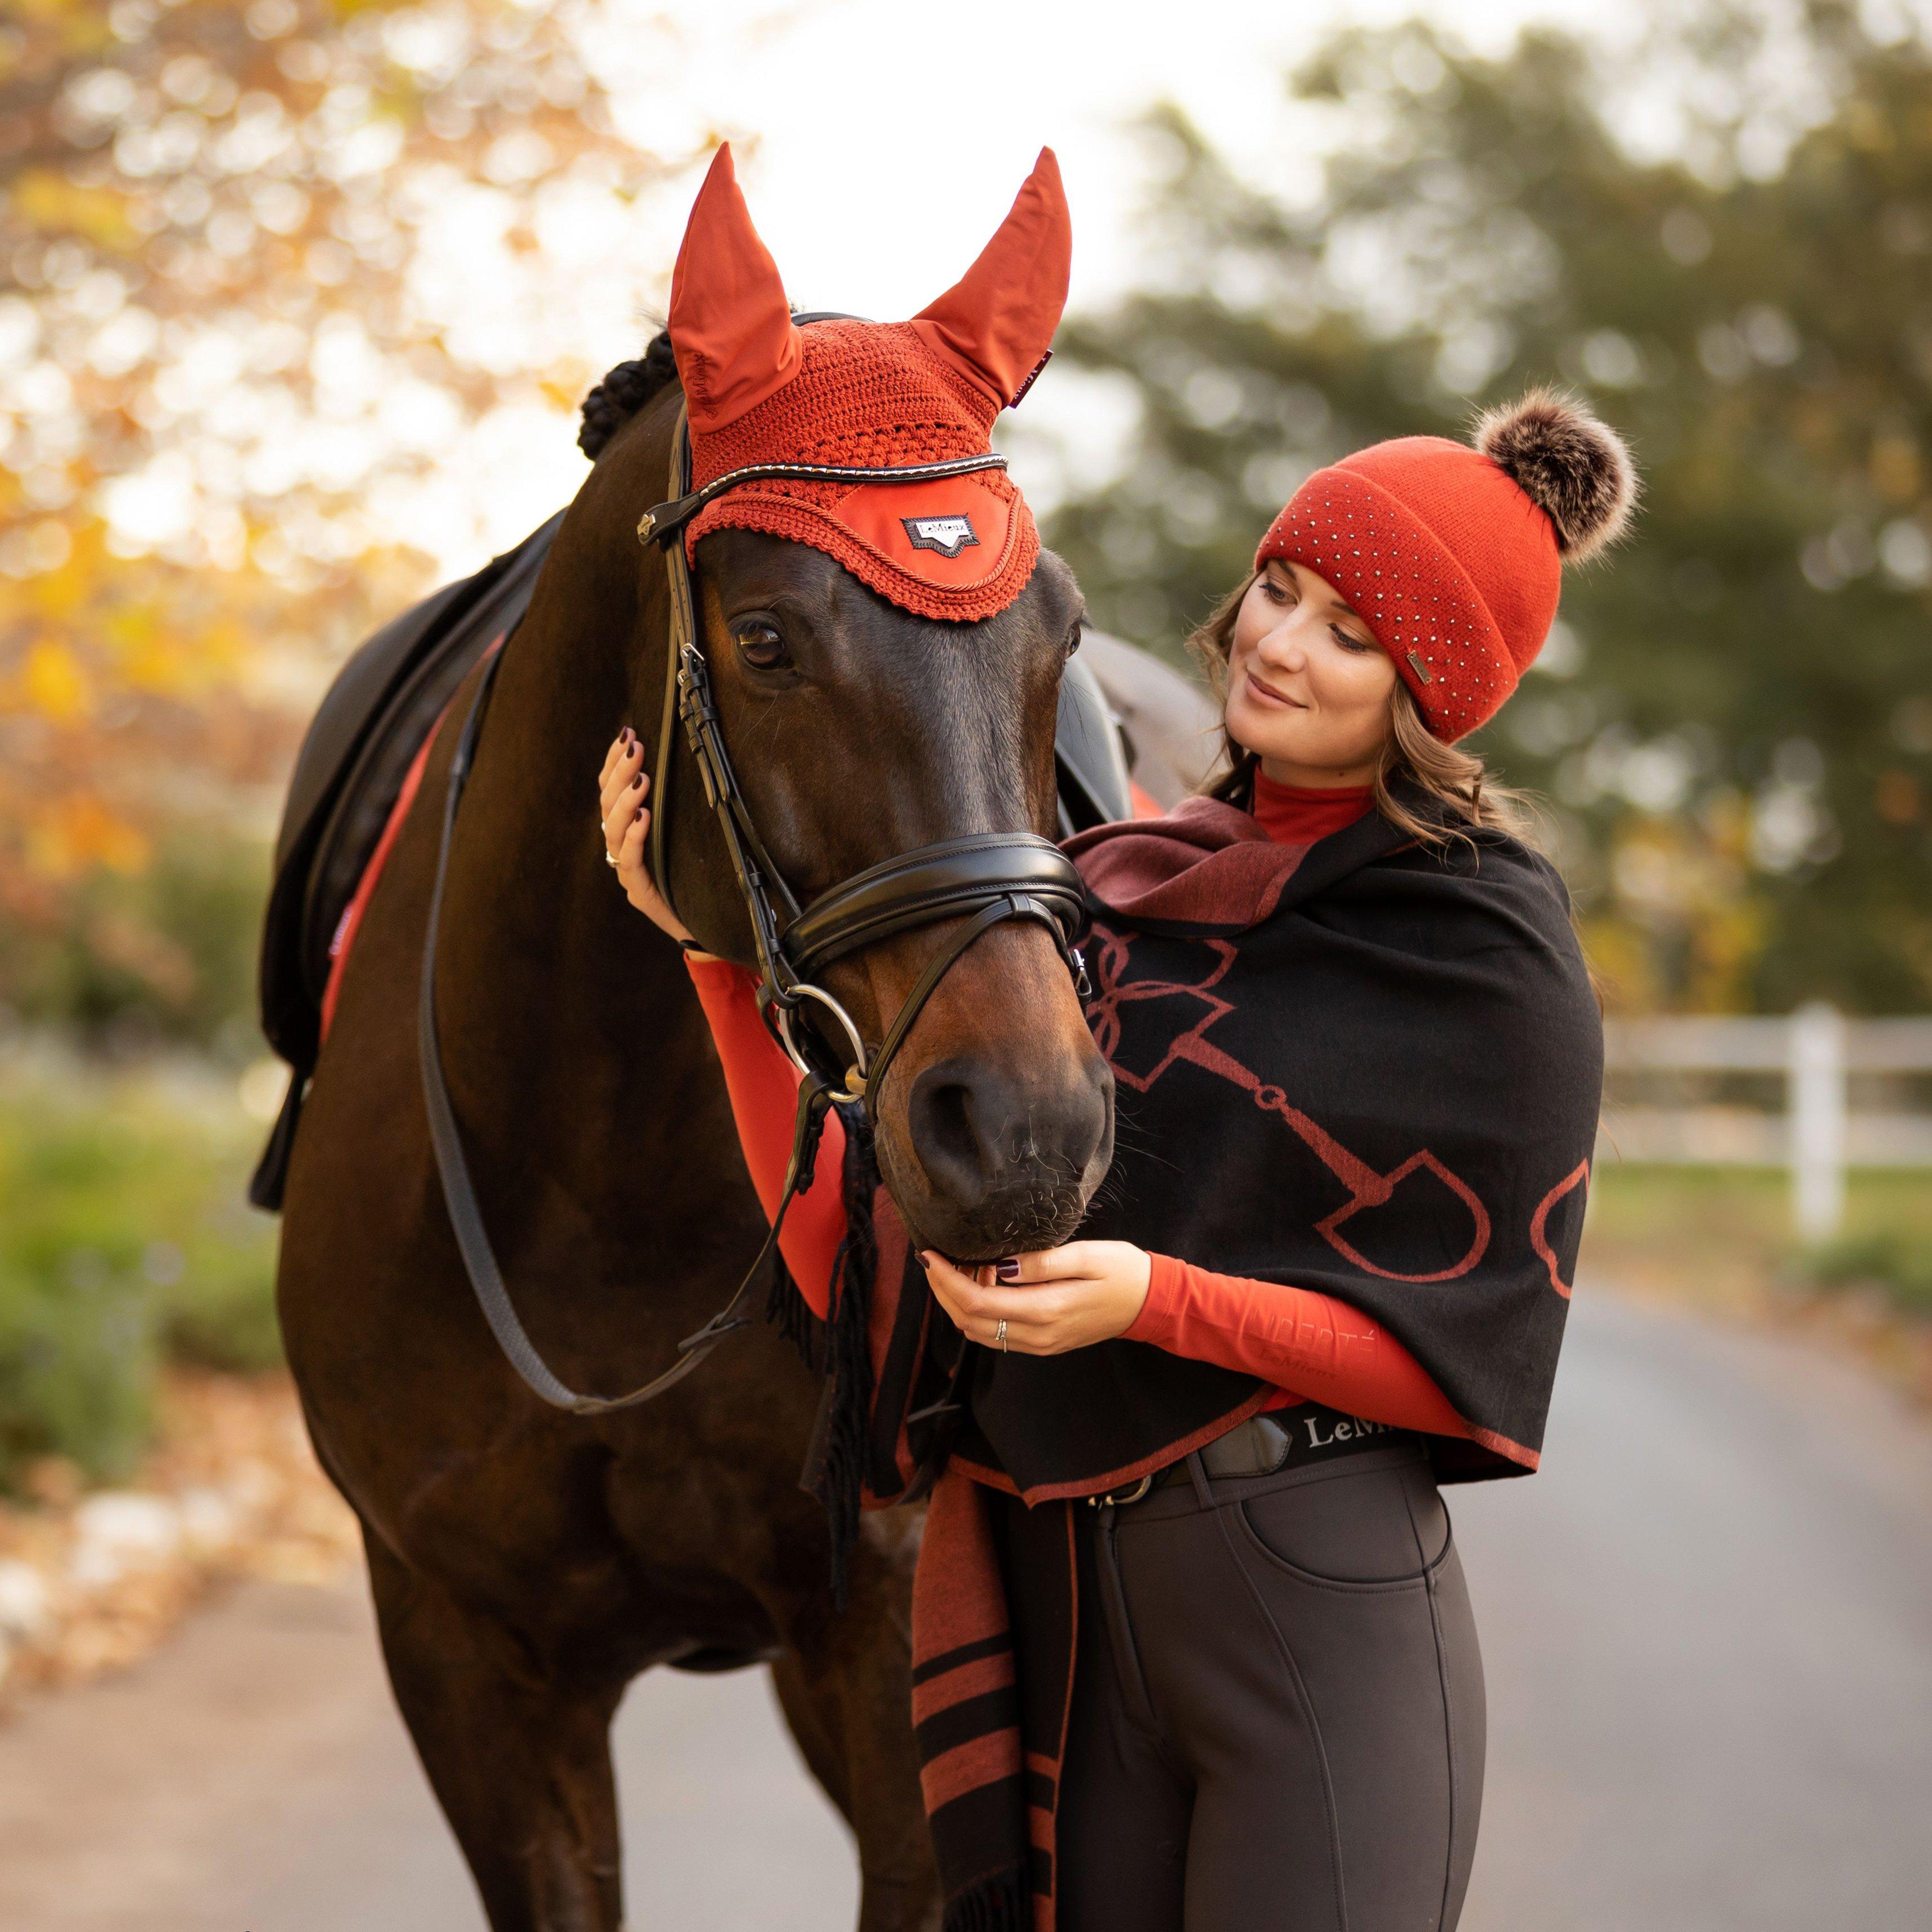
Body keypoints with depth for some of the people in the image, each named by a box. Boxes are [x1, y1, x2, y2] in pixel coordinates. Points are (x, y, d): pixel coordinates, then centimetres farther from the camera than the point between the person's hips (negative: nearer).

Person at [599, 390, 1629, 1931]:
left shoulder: (1490, 952, -4)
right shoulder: (1123, 886, 11)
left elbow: (1467, 1366, -7)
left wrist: (1160, 1298, -19)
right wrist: (718, 944, 1)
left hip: (1321, 1605, -5)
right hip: (1061, 1603, 5)